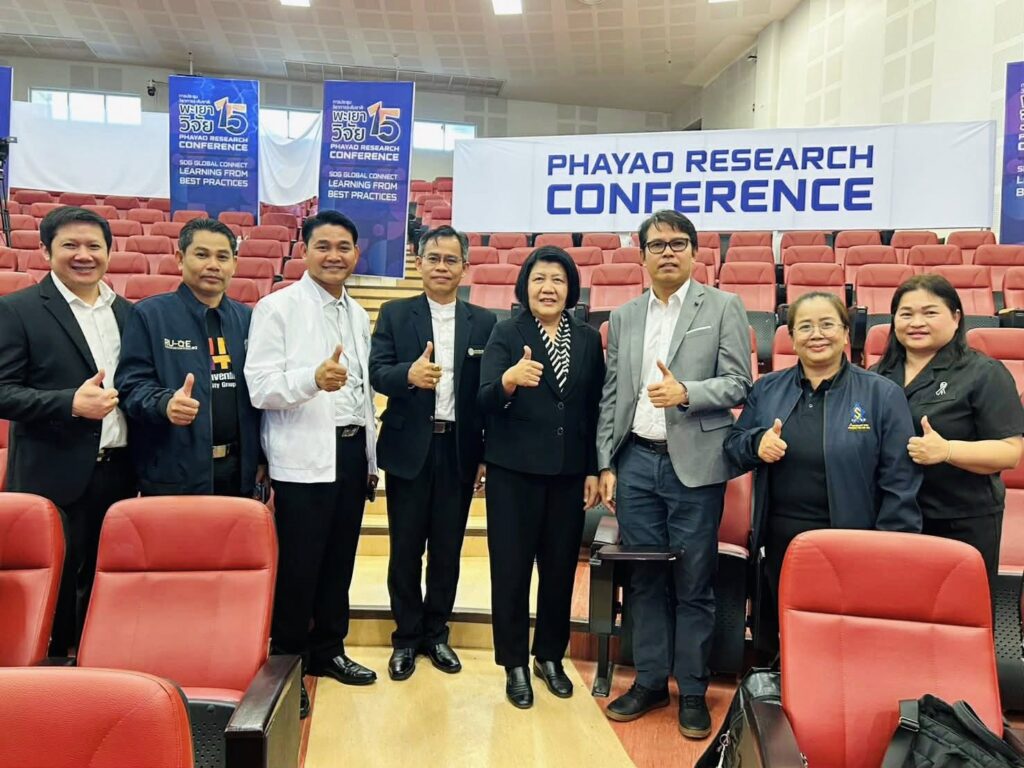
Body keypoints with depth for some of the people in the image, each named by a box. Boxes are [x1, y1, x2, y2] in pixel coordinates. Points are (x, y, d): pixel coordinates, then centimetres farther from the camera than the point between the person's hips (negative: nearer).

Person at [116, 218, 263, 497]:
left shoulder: (248, 318, 11)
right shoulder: (149, 314, -2)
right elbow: (130, 385, -7)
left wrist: (261, 457, 9)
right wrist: (165, 403, -28)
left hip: (237, 472, 4)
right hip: (173, 475, -4)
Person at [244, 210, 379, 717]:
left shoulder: (358, 315, 13)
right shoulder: (277, 307, -6)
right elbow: (260, 388, -15)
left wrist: (371, 457, 15)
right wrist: (314, 378, -32)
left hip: (351, 450, 6)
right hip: (303, 457, -6)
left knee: (338, 562, 15)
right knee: (297, 565, 3)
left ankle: (328, 650, 31)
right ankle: (285, 659, 21)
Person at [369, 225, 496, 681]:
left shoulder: (484, 323, 5)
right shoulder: (394, 314, 3)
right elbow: (377, 374, -8)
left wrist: (487, 454, 0)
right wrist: (409, 374, -30)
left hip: (459, 449, 1)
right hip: (409, 448, -1)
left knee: (448, 549, 11)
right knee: (405, 549, 8)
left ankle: (436, 634, 28)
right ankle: (406, 638, 25)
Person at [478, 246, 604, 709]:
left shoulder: (588, 339, 6)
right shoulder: (505, 334, -2)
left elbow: (594, 410, 8)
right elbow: (485, 400, -14)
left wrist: (594, 471, 5)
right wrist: (509, 380, -36)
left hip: (569, 474, 3)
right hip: (514, 472, -3)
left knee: (561, 569, 12)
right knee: (511, 569, 4)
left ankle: (550, 657, 31)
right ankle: (514, 666, 22)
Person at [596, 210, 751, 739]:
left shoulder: (723, 308, 1)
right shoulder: (623, 318, 11)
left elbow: (738, 385, -4)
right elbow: (611, 398, 11)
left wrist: (685, 392, -22)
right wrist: (606, 465, 6)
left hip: (694, 464, -3)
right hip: (636, 461, 4)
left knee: (693, 583, 5)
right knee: (643, 578, 11)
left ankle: (692, 691, 21)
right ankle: (650, 681, 26)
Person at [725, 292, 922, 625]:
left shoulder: (882, 394, -3)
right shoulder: (766, 389, 6)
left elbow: (900, 485, -5)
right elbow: (733, 444, 12)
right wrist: (756, 443, -11)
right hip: (780, 546, 3)